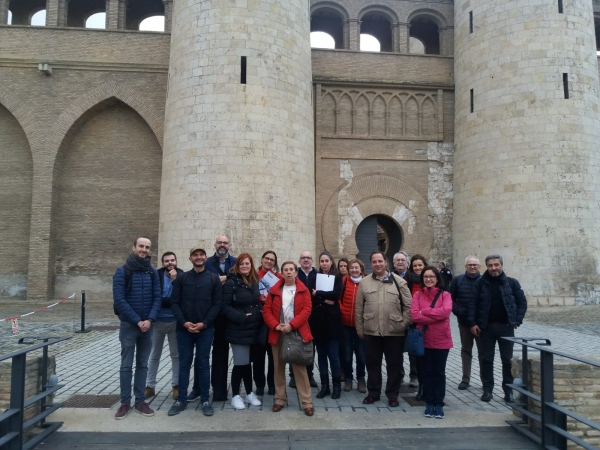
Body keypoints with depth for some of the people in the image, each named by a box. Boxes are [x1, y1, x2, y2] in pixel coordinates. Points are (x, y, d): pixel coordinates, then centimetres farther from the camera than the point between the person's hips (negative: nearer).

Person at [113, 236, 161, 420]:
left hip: (147, 325, 3)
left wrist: (150, 319, -14)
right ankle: (125, 402, 15)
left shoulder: (153, 272, 4)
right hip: (128, 325, -3)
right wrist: (137, 321, -16)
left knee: (143, 365, 10)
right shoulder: (122, 271, -6)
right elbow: (119, 300, -12)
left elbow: (157, 298, 1)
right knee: (126, 365, 5)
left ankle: (140, 401, 18)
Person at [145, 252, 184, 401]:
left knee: (176, 355, 9)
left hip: (175, 321, 0)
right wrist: (172, 301, -15)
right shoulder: (157, 276, -3)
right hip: (158, 320, 0)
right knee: (154, 355, 12)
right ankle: (150, 386, 23)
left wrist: (175, 280, -19)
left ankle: (176, 386, 20)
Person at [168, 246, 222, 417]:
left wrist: (204, 323, -12)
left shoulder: (214, 278, 2)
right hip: (184, 329, 1)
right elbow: (174, 302, 0)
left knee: (203, 364, 6)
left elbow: (217, 304, -2)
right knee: (184, 364, 9)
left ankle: (205, 400, 16)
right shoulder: (181, 278, 4)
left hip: (205, 329, -1)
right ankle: (181, 399, 20)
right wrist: (184, 322, -12)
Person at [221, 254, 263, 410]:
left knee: (248, 362, 16)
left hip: (253, 329, 6)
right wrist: (241, 317, -21)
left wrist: (260, 314, 3)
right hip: (239, 330, -6)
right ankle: (235, 396, 15)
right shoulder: (231, 282, -10)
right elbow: (225, 306, -14)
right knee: (240, 363, 0)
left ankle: (249, 393, 27)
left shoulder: (255, 281, 10)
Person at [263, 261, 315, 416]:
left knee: (300, 368, -1)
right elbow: (266, 310, 3)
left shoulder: (303, 290, 3)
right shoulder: (274, 290, 7)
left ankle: (307, 403, 5)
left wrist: (292, 325, -16)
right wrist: (275, 325, -12)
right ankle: (280, 399, 21)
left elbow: (307, 309, -7)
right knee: (278, 367, 9)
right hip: (278, 333, 2)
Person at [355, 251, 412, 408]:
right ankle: (373, 393, 26)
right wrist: (360, 329, 4)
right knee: (372, 363, 11)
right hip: (371, 331, 1)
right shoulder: (364, 282, 4)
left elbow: (408, 305, 1)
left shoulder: (399, 281, 1)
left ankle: (393, 394, 22)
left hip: (394, 331, -1)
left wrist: (404, 325, -4)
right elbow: (359, 308, 6)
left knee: (394, 364, 8)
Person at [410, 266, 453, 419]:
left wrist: (425, 311, -15)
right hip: (424, 339, 1)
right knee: (427, 372, 9)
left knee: (439, 372, 7)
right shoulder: (417, 295, 2)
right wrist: (436, 317, -16)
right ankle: (429, 403, 18)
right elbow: (414, 315, -12)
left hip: (442, 340, -1)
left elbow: (446, 311, -20)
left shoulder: (445, 295, 0)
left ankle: (439, 404, 17)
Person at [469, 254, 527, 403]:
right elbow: (473, 303, -1)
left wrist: (517, 321, -3)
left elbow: (522, 302, 5)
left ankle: (508, 390, 18)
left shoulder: (512, 283, -1)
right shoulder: (480, 283, -2)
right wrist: (472, 323, -9)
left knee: (507, 360, 7)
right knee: (487, 359, 7)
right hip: (486, 327, 0)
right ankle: (487, 389, 17)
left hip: (506, 326, 0)